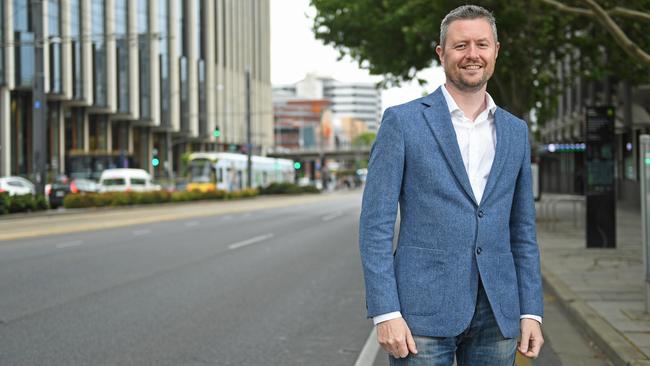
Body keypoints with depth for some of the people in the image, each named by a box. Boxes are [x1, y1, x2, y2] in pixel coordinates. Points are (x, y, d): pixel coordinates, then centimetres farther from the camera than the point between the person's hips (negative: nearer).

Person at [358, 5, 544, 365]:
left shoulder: (515, 131, 12)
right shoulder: (402, 121, -2)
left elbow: (522, 231, 15)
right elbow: (375, 223, -6)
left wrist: (531, 312, 6)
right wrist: (385, 313, -13)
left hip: (495, 316, 4)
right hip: (424, 312, -4)